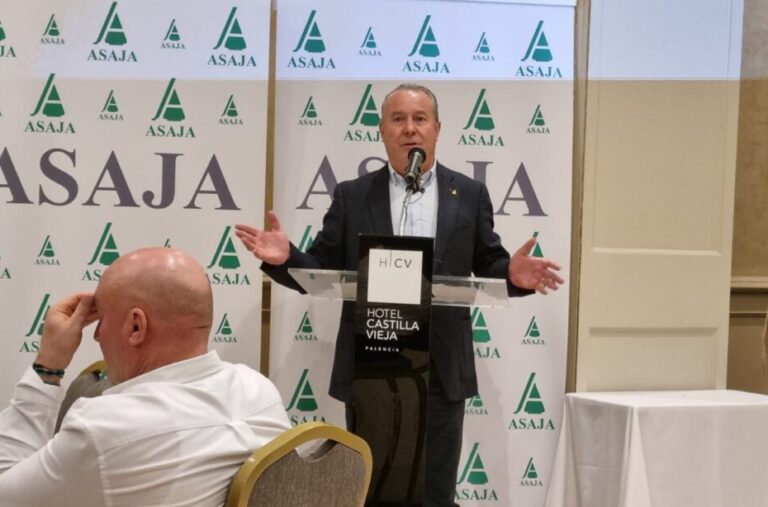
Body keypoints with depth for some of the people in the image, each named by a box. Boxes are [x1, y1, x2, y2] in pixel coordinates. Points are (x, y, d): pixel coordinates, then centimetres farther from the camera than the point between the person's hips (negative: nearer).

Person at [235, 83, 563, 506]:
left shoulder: (469, 194, 7)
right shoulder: (352, 196, 6)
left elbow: (489, 267, 6)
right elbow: (323, 272, 3)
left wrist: (514, 275, -17)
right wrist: (284, 257, -17)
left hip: (441, 370, 0)